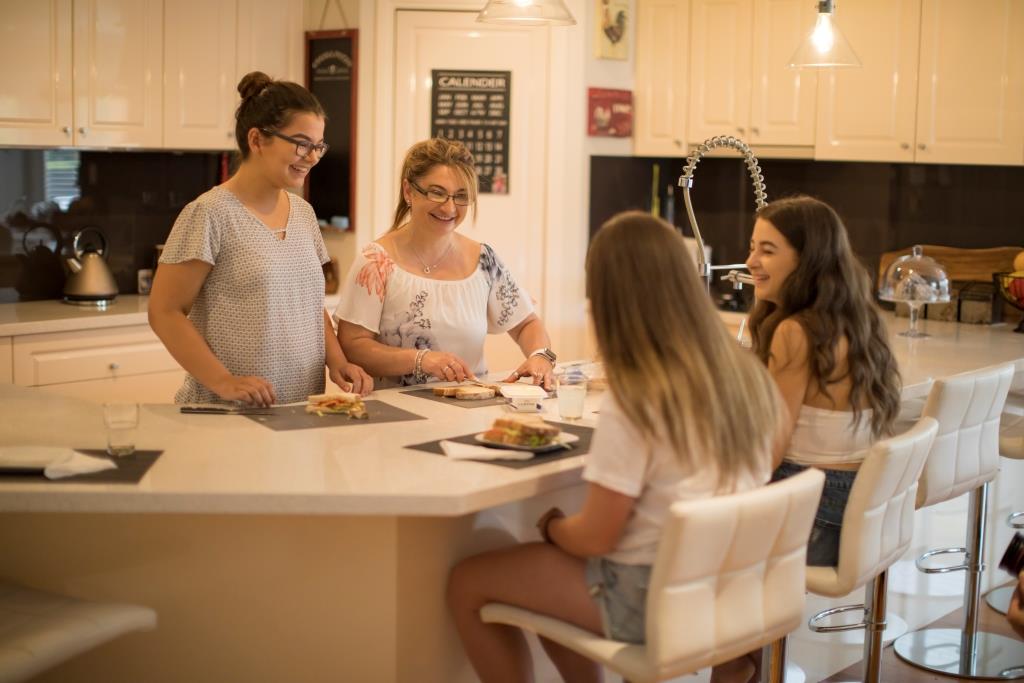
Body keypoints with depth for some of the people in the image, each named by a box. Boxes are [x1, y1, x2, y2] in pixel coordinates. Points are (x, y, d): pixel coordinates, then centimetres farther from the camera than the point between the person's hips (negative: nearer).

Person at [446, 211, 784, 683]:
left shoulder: (632, 402, -24)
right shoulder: (748, 375, -3)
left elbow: (595, 537, -17)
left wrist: (552, 527, 4)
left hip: (652, 597, -8)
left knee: (466, 584, 8)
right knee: (547, 564, 28)